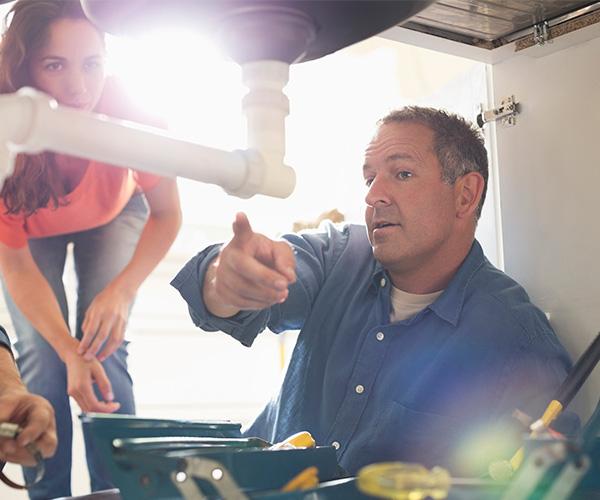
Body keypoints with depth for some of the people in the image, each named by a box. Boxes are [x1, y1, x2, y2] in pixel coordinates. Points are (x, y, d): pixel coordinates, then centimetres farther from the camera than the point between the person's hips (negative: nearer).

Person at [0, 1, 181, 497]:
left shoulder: (129, 112, -37)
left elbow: (166, 215, -21)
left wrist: (121, 291, -38)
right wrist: (68, 350, -39)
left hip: (112, 218, 0)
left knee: (105, 349, -14)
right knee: (41, 358, -14)